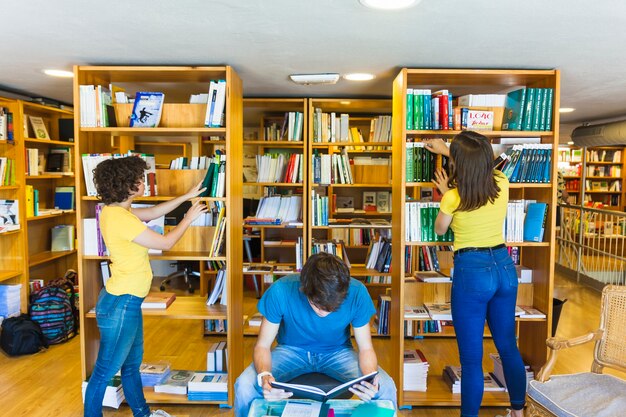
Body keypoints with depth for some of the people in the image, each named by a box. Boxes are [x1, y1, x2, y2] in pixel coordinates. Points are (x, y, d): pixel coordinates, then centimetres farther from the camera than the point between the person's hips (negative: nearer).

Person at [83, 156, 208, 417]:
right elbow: (165, 243, -15)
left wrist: (186, 196, 15)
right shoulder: (121, 218, -25)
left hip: (127, 301, 11)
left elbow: (152, 212, 18)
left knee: (132, 364, 24)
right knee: (105, 372, 7)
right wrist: (189, 218, -2)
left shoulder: (116, 210, 4)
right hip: (121, 304, -11)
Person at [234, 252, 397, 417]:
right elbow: (262, 346, -18)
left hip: (338, 351, 1)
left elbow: (365, 348, -14)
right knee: (244, 386, -26)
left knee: (386, 388, -24)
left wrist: (371, 378, -36)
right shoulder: (280, 291, -29)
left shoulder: (357, 293, -26)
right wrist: (264, 375, -39)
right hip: (291, 350, 0)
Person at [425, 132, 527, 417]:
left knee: (471, 358, 5)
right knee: (508, 346, 22)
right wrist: (447, 150, 31)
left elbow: (439, 229, 5)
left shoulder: (454, 196, -14)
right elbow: (480, 167, 23)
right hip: (504, 266, 6)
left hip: (472, 271, -6)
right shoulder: (501, 183, -1)